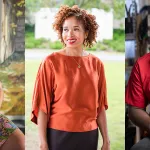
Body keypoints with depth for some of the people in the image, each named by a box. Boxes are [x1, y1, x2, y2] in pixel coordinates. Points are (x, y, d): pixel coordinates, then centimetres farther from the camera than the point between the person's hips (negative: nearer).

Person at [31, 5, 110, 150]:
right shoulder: (51, 62, -9)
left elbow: (100, 106, 6)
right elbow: (42, 105, -8)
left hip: (89, 136, 4)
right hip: (59, 135, -3)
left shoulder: (96, 64, 2)